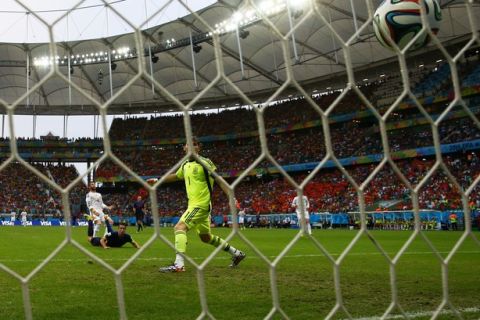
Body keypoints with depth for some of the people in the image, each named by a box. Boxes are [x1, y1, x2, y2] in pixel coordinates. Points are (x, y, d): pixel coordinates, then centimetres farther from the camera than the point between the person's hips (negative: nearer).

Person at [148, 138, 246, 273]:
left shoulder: (204, 162, -10)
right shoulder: (185, 165, 12)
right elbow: (176, 176, 31)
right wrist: (157, 180, 34)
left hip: (201, 204, -9)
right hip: (194, 204, 9)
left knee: (180, 227, -20)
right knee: (206, 237, 17)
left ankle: (179, 264, -27)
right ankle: (236, 253, 31)